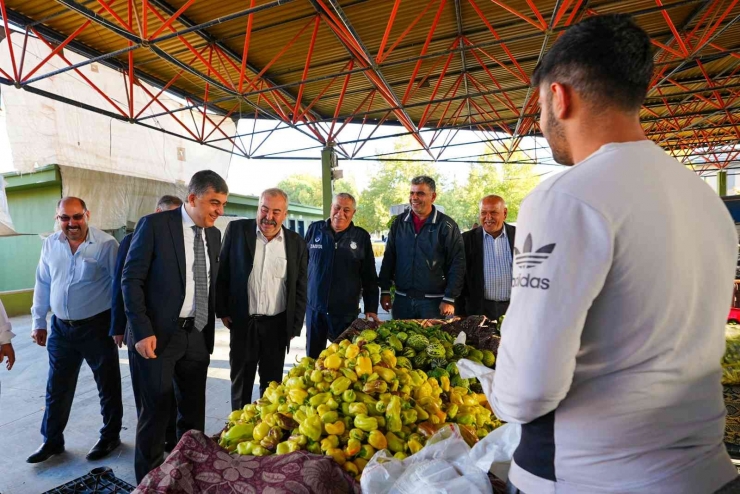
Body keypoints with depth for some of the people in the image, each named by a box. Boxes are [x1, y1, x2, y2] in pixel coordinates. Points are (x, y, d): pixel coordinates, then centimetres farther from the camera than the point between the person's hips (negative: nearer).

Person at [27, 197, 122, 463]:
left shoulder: (106, 244, -14)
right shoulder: (50, 244, 3)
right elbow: (43, 284, 11)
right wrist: (38, 322, 11)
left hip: (97, 327, -4)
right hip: (61, 328, 5)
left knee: (108, 386, 10)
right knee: (56, 389, 16)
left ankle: (110, 437, 28)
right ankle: (52, 441, 36)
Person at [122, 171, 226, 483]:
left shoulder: (213, 234, 7)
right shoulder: (154, 224, -9)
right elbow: (131, 280, -10)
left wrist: (209, 330, 7)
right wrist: (142, 331, -15)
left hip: (197, 336, 5)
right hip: (158, 335, -5)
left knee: (194, 410, 15)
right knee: (156, 411, 8)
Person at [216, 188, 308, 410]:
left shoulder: (296, 242, -2)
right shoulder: (237, 230, -3)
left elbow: (300, 288, 3)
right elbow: (222, 272, 2)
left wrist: (295, 325, 1)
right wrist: (222, 310, 0)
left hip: (277, 325, 0)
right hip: (242, 322, 0)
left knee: (272, 384, 13)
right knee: (240, 382, 15)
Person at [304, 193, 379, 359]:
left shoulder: (361, 237, -2)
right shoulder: (315, 229, 2)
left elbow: (369, 277, 1)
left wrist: (371, 308, -2)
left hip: (346, 310, -1)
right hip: (314, 307, 2)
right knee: (312, 356, 14)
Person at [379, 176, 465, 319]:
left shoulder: (446, 225, -6)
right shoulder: (399, 223, 5)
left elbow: (457, 264, -7)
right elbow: (388, 259, 9)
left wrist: (449, 299, -10)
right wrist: (385, 291, 5)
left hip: (434, 301, -3)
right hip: (402, 300, 4)